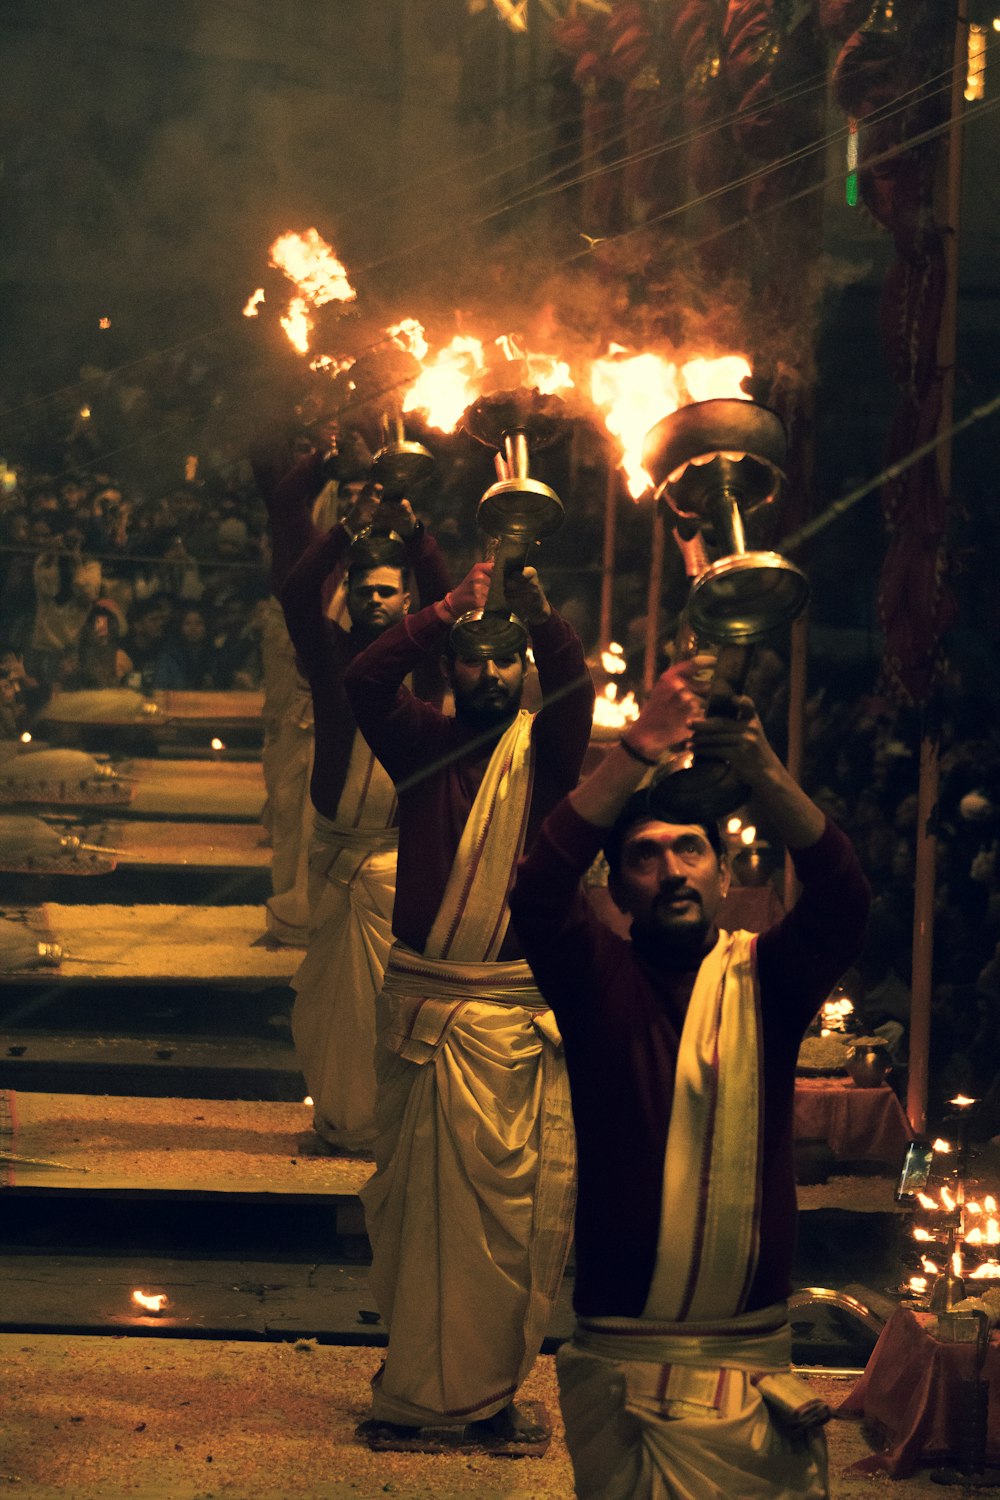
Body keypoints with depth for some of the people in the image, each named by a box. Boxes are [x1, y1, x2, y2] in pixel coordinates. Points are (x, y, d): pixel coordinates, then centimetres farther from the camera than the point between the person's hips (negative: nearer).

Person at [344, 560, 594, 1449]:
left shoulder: (541, 749, 4)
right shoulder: (425, 742, 7)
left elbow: (575, 691, -15)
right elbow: (365, 682, -10)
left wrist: (539, 613, -31)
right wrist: (449, 613, -19)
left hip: (517, 1015, -1)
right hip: (421, 1003, 1)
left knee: (514, 1206, -3)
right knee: (412, 1197, 6)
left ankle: (489, 1392, 8)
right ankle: (410, 1389, 16)